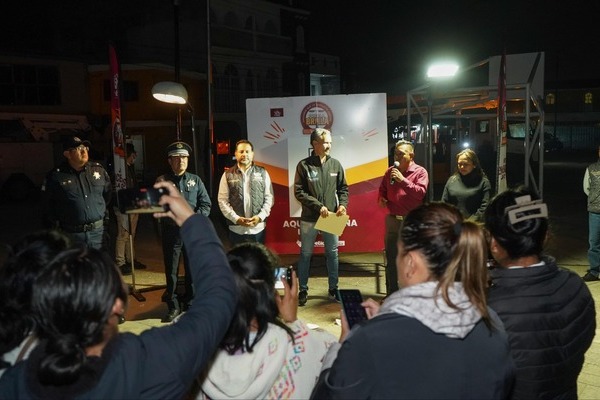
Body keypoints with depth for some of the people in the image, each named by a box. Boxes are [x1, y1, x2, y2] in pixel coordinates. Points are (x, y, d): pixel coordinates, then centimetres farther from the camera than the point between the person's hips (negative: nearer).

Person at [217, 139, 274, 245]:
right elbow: (222, 200, 0)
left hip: (258, 228, 1)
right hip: (236, 229, -1)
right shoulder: (228, 175, 3)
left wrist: (260, 217, -10)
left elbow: (269, 197, 4)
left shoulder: (262, 173, 6)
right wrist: (236, 218, -12)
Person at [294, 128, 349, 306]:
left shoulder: (336, 164, 1)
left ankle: (333, 288, 26)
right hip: (309, 218, -3)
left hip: (331, 218, 3)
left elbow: (343, 188, 8)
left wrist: (343, 204, -10)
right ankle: (303, 290, 22)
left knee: (332, 254, 12)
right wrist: (318, 206, -18)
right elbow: (299, 192, -11)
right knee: (306, 254, 9)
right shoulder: (304, 165, -9)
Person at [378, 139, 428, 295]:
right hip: (392, 220, 5)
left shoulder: (420, 172, -6)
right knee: (391, 259, 10)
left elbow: (421, 192, -19)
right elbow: (382, 189, 23)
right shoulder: (390, 172, 10)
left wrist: (402, 180, -24)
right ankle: (391, 293, 21)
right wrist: (381, 199, 2)